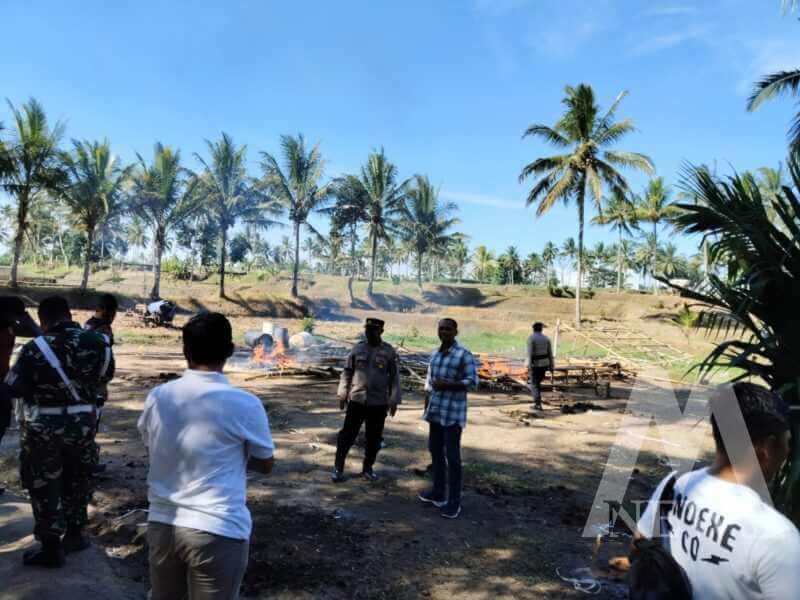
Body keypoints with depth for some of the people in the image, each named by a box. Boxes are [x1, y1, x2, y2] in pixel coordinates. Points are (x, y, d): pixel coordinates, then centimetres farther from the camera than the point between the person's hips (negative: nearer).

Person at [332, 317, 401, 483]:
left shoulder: (389, 352, -2)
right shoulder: (357, 348, 2)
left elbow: (394, 377, 1)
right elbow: (347, 372, 7)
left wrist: (394, 400, -3)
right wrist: (342, 393, 2)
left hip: (378, 403, 0)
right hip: (356, 400, 1)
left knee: (374, 438, 9)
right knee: (347, 435, 4)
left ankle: (367, 468, 26)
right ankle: (338, 467, 17)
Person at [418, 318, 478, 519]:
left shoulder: (464, 355, -11)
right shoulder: (435, 354, 10)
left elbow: (473, 382, -15)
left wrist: (447, 385, -20)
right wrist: (427, 406, 15)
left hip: (453, 413, -7)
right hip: (436, 411, 7)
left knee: (452, 456, -3)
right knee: (435, 451, 15)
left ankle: (454, 502, 6)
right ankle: (438, 493, 29)